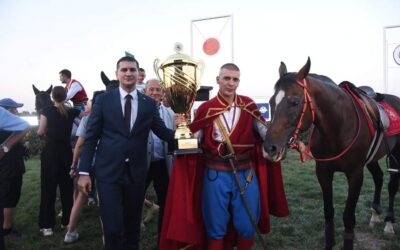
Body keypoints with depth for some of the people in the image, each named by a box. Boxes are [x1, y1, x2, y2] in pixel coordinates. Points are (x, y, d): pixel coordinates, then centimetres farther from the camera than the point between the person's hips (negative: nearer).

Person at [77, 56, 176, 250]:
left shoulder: (149, 104, 4)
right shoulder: (103, 100, 0)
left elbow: (163, 133, 5)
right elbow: (91, 137, -1)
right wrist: (84, 171, -5)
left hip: (136, 173, 2)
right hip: (108, 171, -2)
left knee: (133, 226, 17)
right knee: (113, 227, -3)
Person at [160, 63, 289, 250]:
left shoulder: (248, 105, 1)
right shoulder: (205, 109, -2)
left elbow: (267, 133, 5)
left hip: (245, 173, 1)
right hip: (215, 174, -1)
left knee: (247, 227, 12)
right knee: (215, 228, 13)